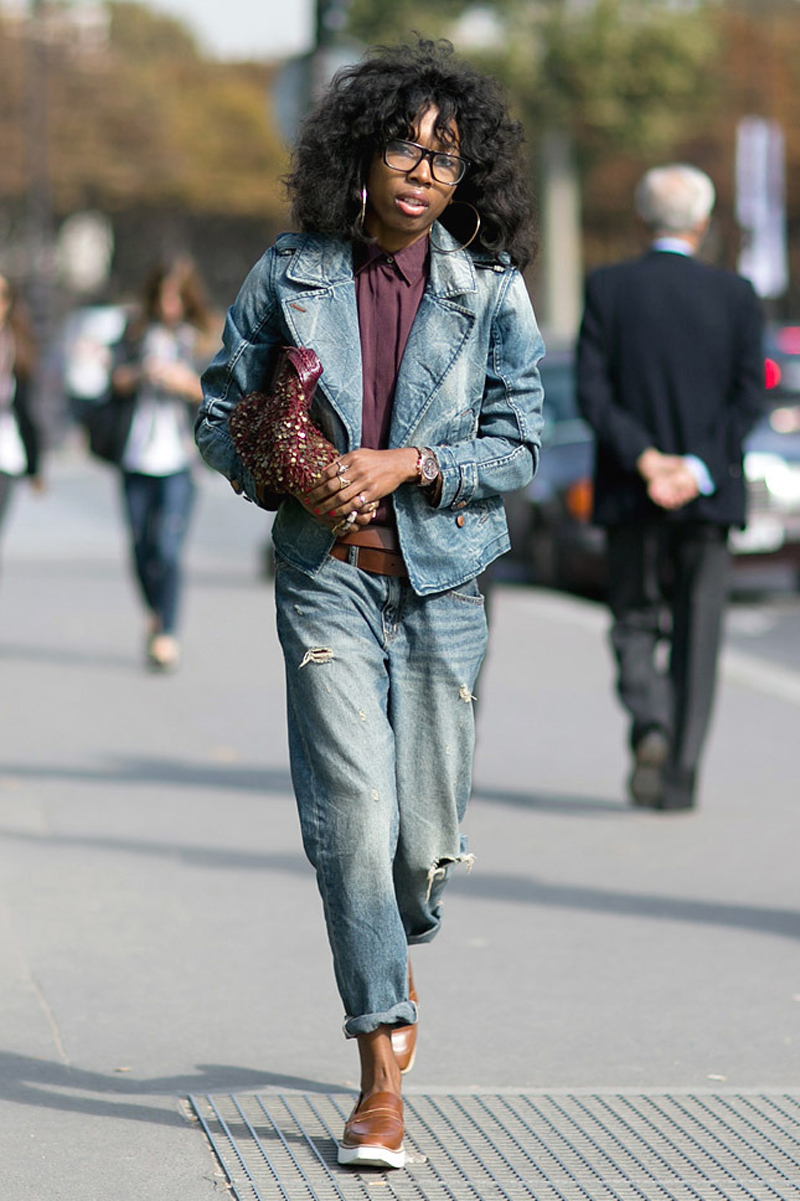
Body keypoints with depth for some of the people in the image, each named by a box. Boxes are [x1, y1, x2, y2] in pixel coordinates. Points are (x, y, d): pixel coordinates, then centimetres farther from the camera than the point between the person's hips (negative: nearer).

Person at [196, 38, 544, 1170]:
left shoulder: (491, 288, 1)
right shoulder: (290, 277, 1)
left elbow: (517, 443, 0)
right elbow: (221, 417, 8)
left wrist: (407, 463, -14)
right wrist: (295, 483, -9)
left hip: (441, 579, 1)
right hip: (328, 577, -1)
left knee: (426, 840, 6)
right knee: (354, 820, -12)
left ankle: (394, 956, 42)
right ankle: (382, 1083, -6)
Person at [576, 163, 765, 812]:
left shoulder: (607, 288, -2)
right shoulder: (736, 295, -1)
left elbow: (592, 392, -9)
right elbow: (749, 396, -7)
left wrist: (646, 459, -13)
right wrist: (700, 468, -11)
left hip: (630, 493, 0)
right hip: (709, 496, 0)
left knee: (636, 625, 12)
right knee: (698, 636, 8)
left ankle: (650, 726, -14)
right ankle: (680, 775, 5)